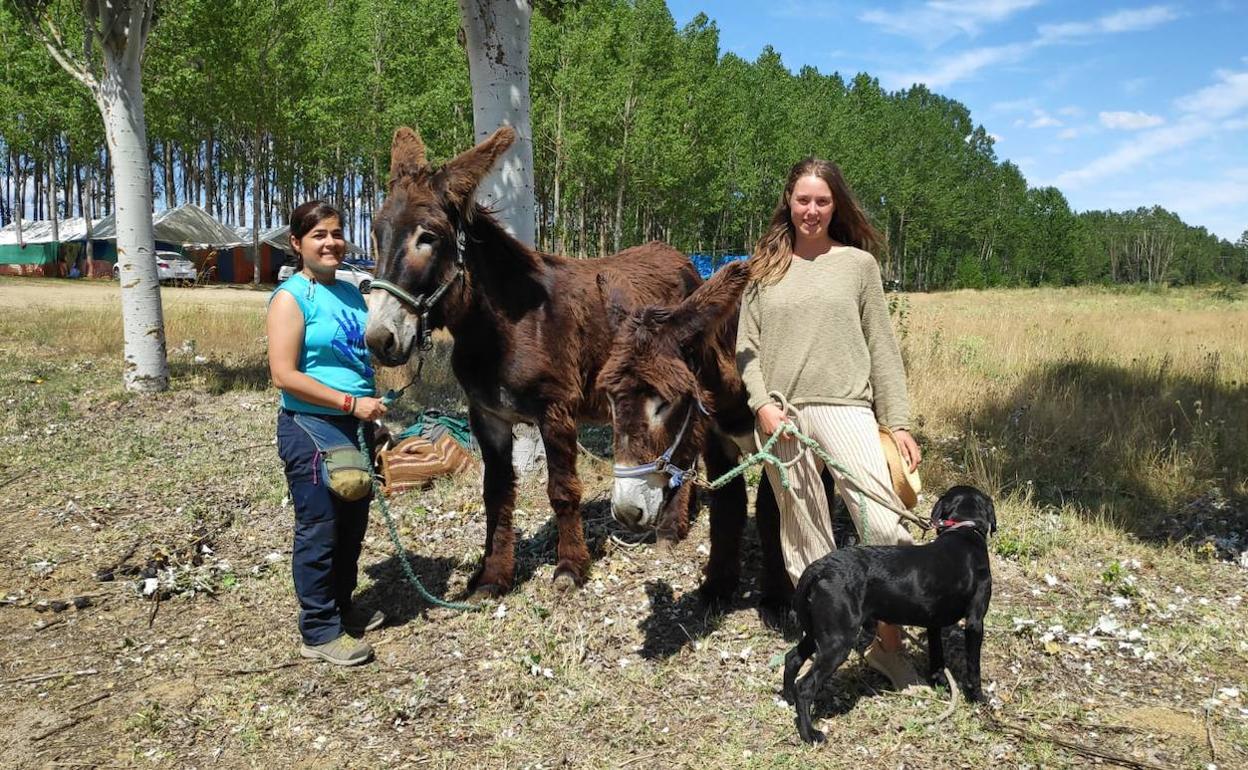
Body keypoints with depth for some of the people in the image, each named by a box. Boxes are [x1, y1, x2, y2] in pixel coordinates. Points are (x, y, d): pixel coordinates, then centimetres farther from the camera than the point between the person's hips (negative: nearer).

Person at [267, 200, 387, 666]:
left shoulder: (351, 293, 9)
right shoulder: (291, 297, -12)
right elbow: (284, 375, -20)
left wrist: (378, 407, 15)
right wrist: (351, 402, -22)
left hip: (357, 427, 8)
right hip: (312, 429, -8)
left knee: (352, 526, 17)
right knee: (319, 531, 2)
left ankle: (341, 607, 35)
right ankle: (319, 632, 15)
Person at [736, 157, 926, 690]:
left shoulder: (858, 263, 7)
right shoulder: (766, 268, 9)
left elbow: (882, 348, 6)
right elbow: (747, 348, 7)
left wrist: (898, 422, 0)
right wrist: (762, 405, -8)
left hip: (845, 407, -1)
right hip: (781, 418, 1)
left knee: (885, 522, -13)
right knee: (805, 540, 7)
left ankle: (889, 643, 3)